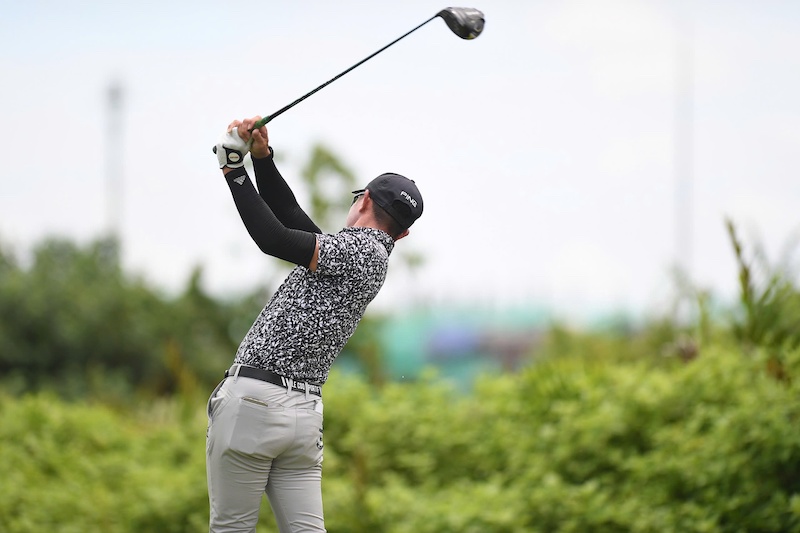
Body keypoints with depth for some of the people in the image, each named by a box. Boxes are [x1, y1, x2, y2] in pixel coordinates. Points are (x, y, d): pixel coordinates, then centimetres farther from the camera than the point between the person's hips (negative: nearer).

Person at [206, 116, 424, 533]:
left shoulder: (360, 248, -7)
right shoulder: (373, 258, 19)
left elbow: (274, 238, -15)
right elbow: (291, 217, 22)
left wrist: (234, 169, -8)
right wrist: (262, 158, 13)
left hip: (253, 399, -8)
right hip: (306, 410, 8)